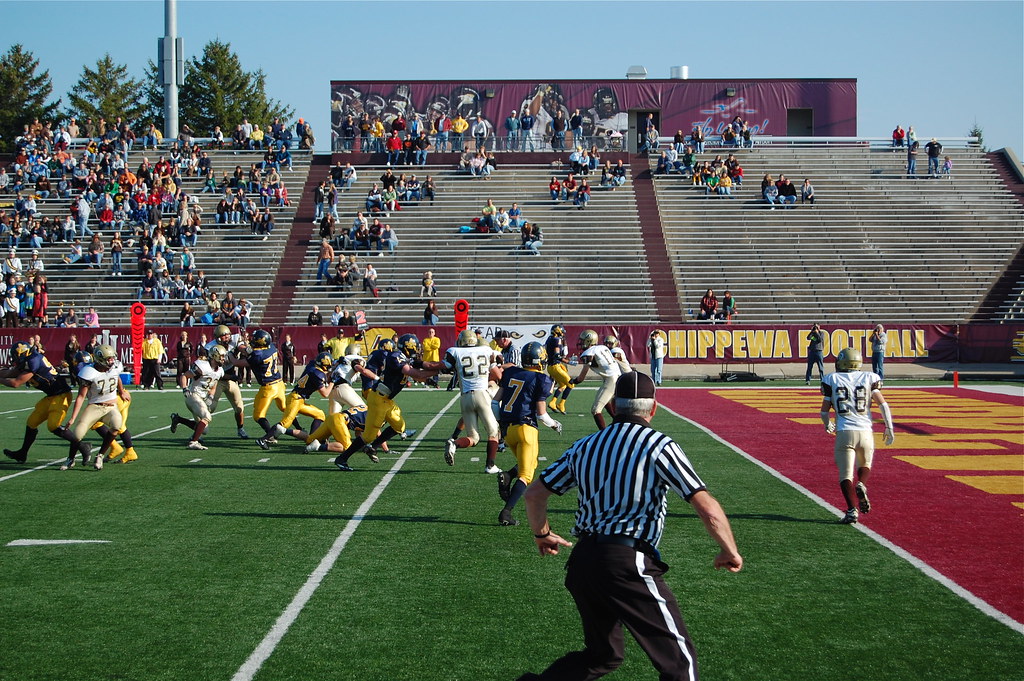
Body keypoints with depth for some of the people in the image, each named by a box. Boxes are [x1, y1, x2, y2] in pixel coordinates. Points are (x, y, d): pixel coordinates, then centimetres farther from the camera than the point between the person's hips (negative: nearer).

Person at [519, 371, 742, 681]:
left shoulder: (584, 446, 13)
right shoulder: (659, 445, -3)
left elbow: (534, 494, 17)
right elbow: (707, 507, -9)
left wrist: (542, 534, 35)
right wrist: (730, 552, 6)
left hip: (580, 562, 7)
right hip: (628, 564, -7)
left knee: (603, 654, 23)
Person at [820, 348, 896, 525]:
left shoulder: (832, 380, 7)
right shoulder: (868, 378, 9)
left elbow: (824, 411, 9)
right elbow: (882, 404, -1)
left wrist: (828, 425, 28)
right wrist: (889, 428, 3)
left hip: (844, 432, -2)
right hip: (865, 432, 2)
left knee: (846, 475, 2)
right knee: (865, 465, 26)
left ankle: (852, 510, -17)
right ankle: (861, 485, -5)